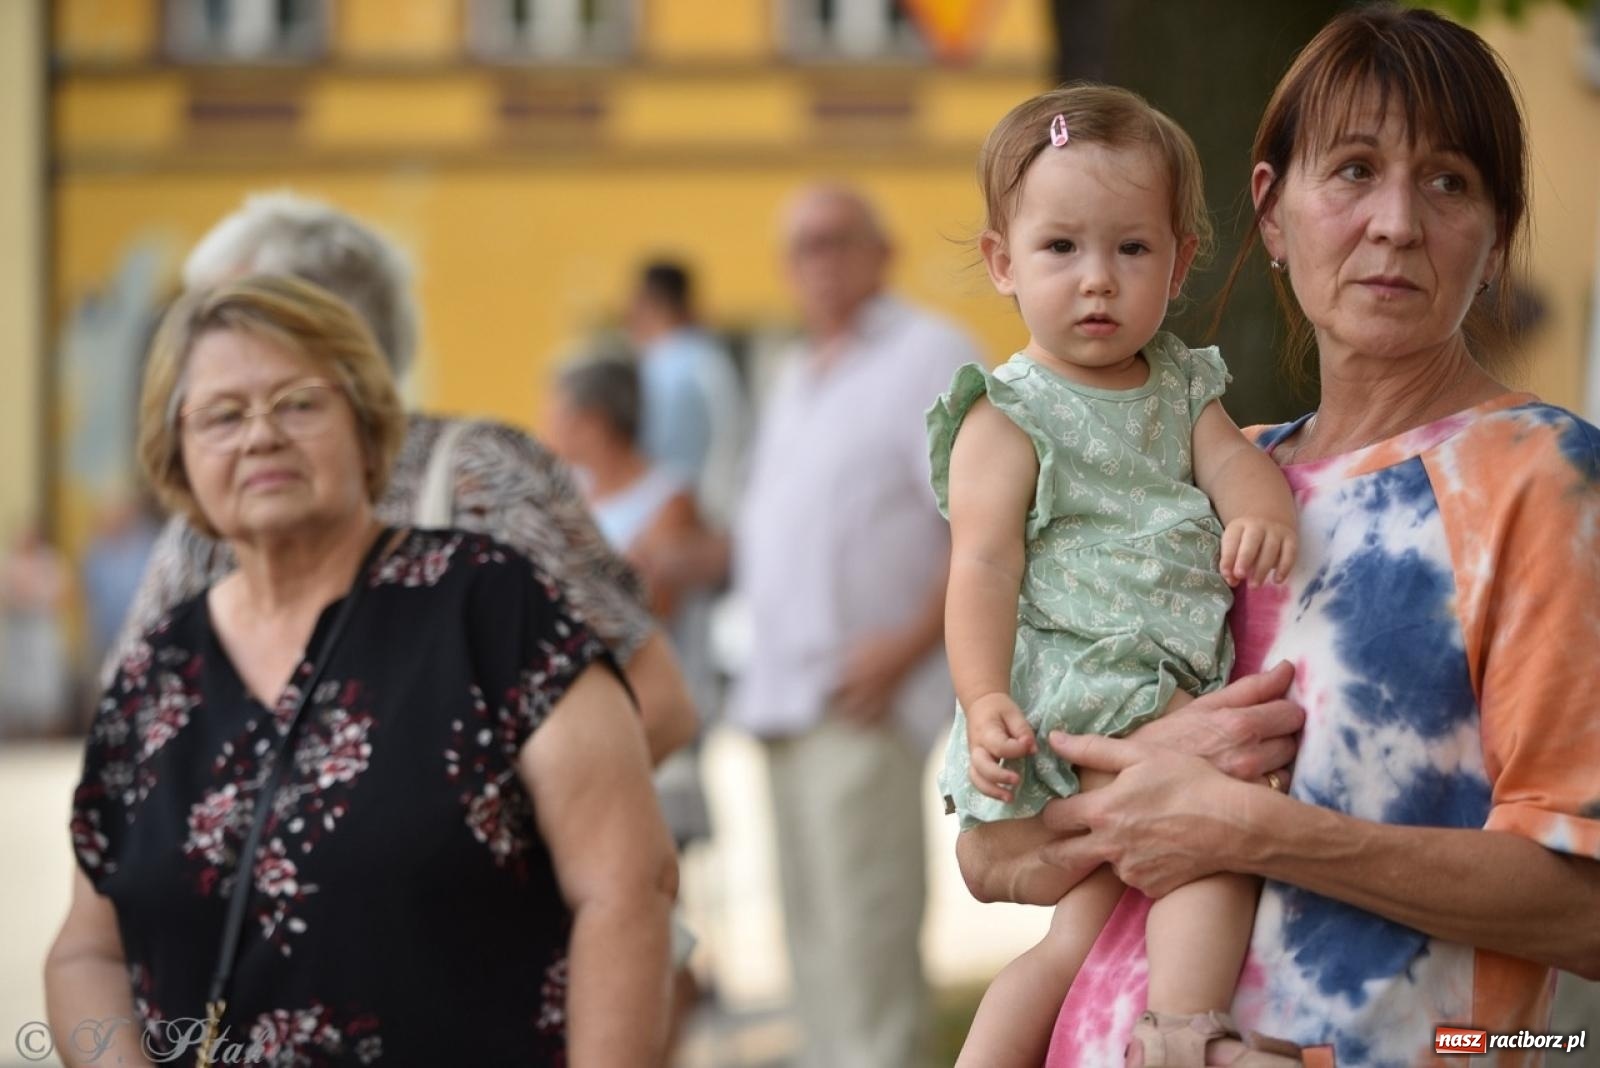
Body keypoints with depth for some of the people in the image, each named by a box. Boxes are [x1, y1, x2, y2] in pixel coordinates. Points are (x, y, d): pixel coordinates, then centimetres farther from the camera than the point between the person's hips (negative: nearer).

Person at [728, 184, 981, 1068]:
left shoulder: (927, 356, -3)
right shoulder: (797, 380, 23)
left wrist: (909, 642, -19)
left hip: (861, 699, -8)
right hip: (783, 695, 9)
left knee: (862, 929, -13)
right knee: (812, 932, 11)